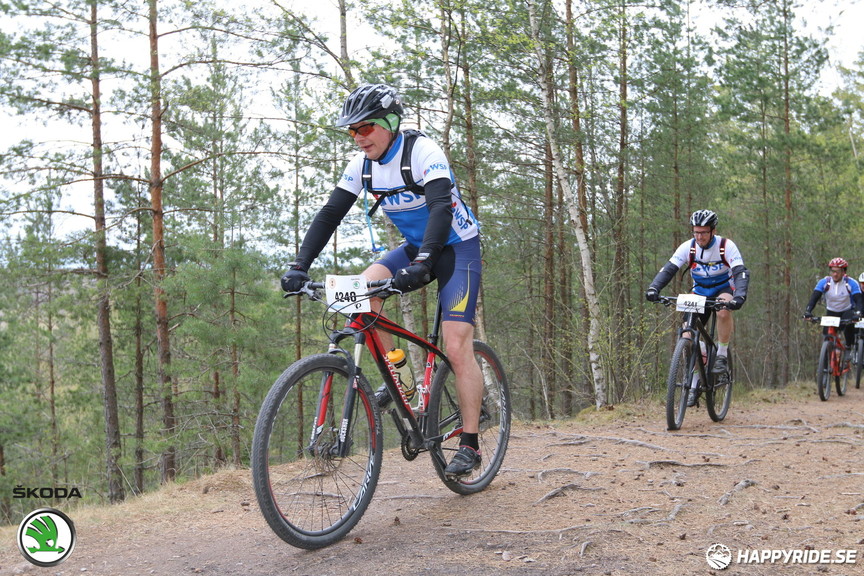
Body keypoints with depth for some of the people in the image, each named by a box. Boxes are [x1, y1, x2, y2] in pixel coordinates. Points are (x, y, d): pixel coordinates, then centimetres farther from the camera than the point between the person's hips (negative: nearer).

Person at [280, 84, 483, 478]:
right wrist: (299, 265, -20)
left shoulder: (423, 151, -24)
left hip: (456, 246, -6)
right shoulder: (363, 163, -5)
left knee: (457, 346, -15)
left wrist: (423, 262, -52)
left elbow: (441, 208, -37)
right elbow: (330, 213, -7)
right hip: (416, 246, 6)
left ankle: (470, 445, -6)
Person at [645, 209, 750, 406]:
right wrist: (653, 288, -38)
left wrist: (739, 296, -46)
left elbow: (741, 272, -27)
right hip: (699, 292, 3)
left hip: (724, 289, -3)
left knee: (724, 310, -39)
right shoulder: (688, 247, -14)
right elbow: (668, 269, -19)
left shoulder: (726, 246, -20)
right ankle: (694, 384, 0)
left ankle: (722, 355, -18)